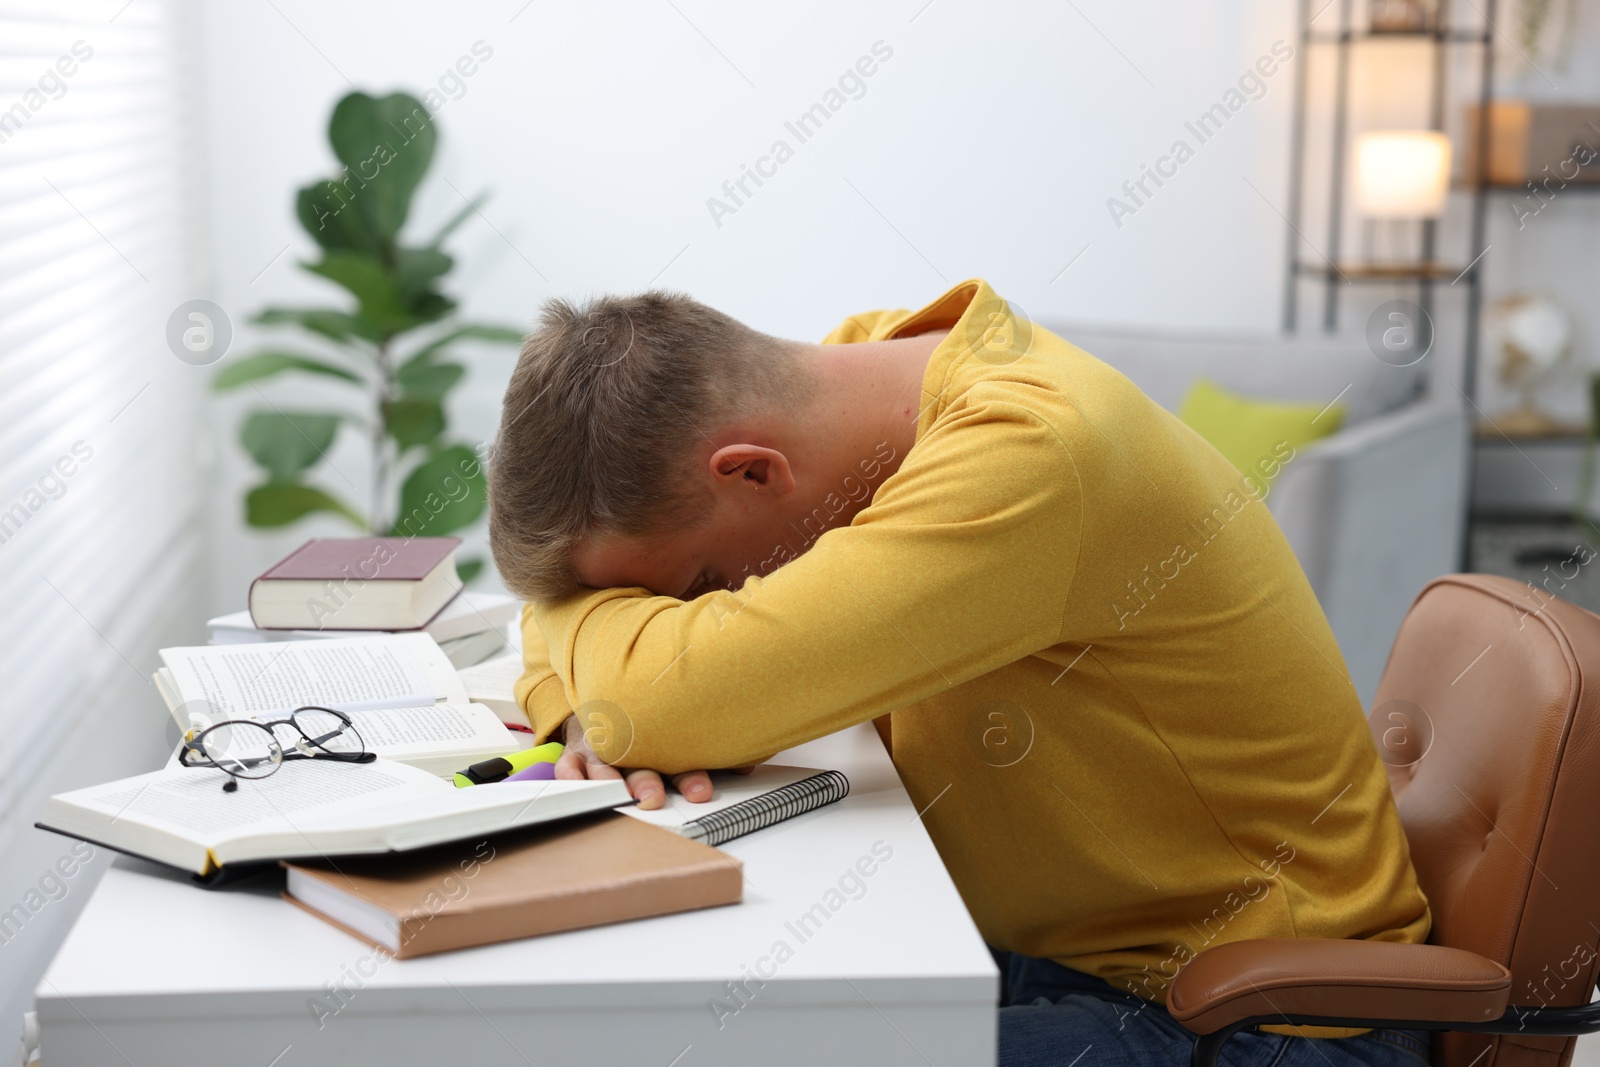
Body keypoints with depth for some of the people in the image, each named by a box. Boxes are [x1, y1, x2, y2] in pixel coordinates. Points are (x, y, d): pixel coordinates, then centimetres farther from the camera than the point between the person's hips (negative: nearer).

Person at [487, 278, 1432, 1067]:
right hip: (1053, 953, 8)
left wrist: (583, 622, -14)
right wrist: (599, 710, -16)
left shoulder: (1034, 449, -28)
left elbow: (684, 693, -35)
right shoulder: (859, 362, -4)